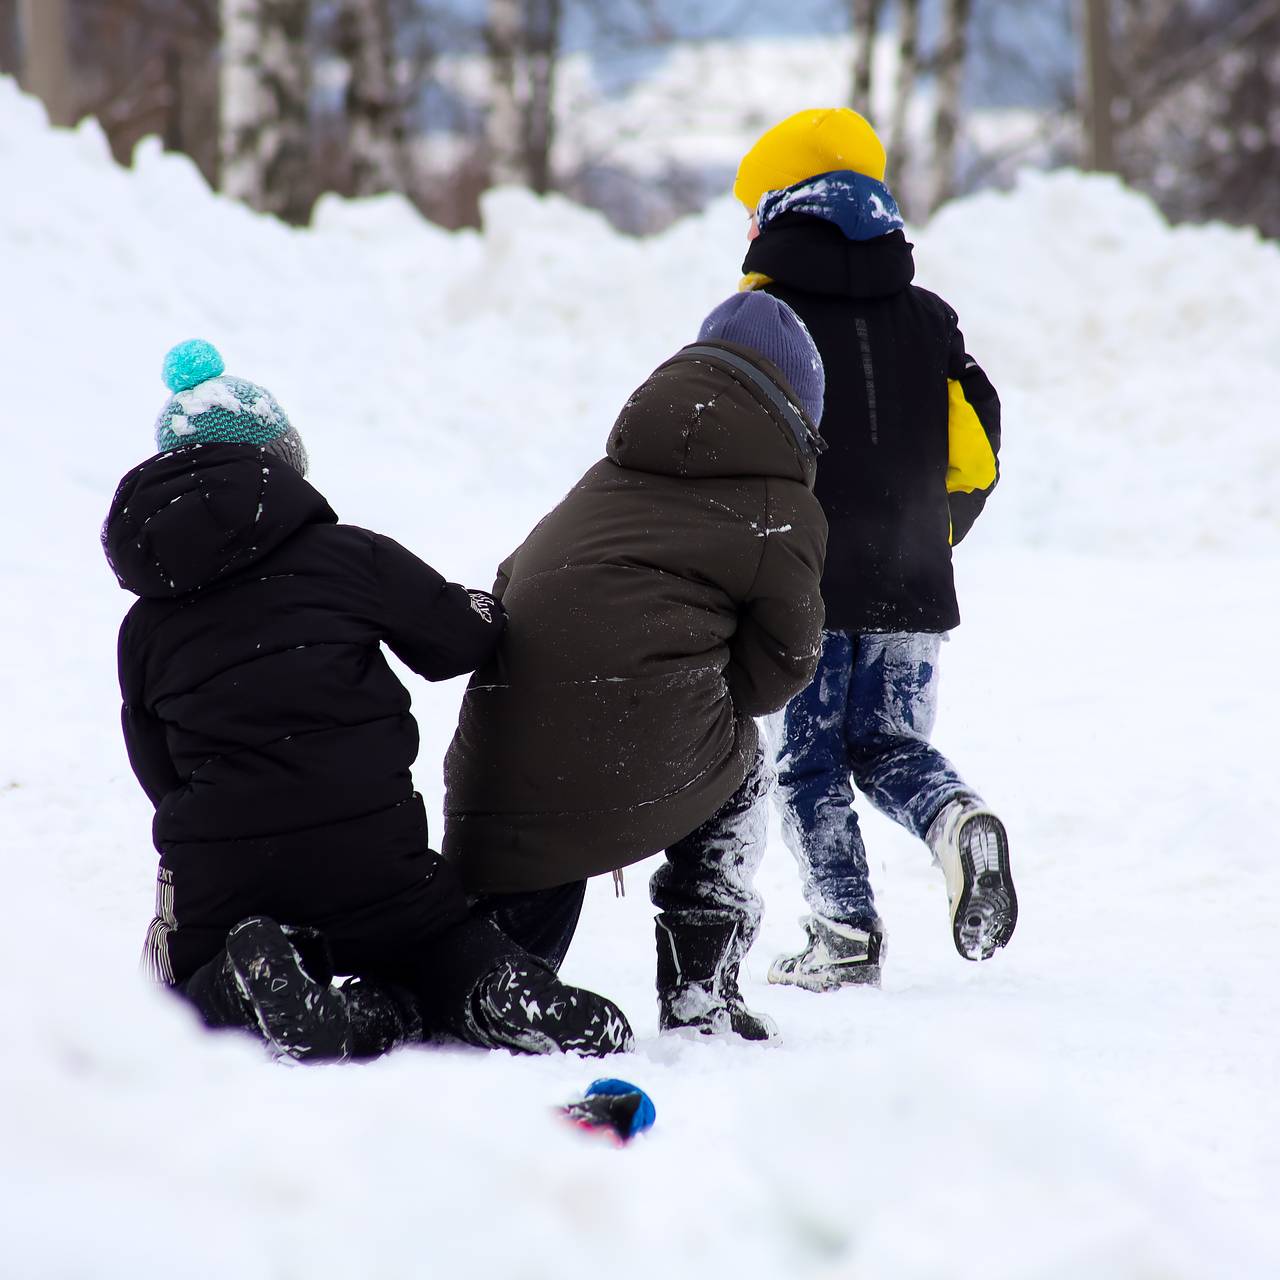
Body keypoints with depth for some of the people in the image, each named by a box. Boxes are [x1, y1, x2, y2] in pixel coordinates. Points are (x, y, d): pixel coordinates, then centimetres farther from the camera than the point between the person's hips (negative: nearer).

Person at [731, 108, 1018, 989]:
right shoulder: (929, 320, 9)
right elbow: (976, 455, 9)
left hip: (801, 586, -4)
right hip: (911, 590, 4)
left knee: (810, 762, 6)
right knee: (891, 746, 14)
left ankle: (845, 934, 0)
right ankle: (959, 818, -16)